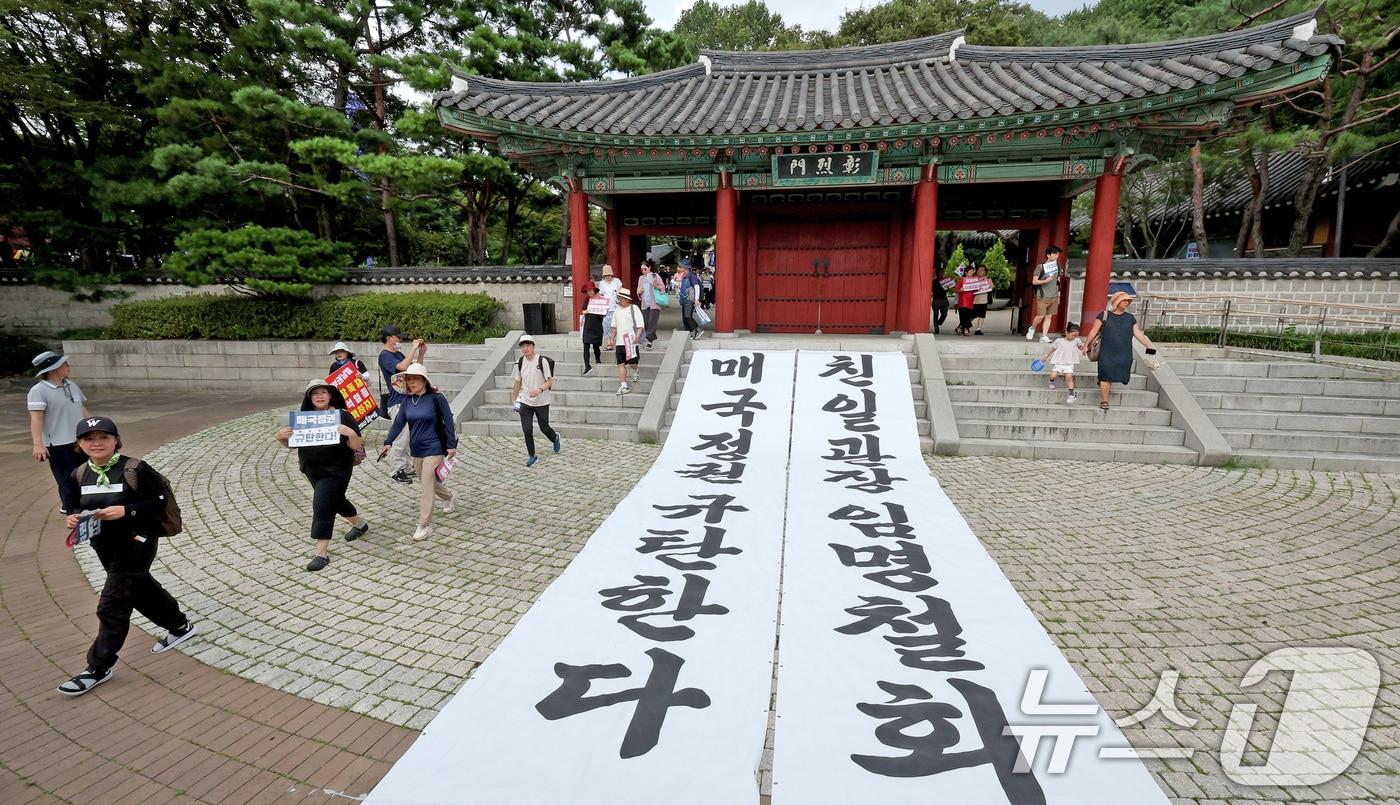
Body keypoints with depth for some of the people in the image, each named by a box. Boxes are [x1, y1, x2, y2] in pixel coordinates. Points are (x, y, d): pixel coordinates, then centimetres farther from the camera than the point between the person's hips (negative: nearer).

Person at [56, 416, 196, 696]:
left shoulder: (135, 469, -18)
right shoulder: (80, 475, 1)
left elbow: (162, 500, -17)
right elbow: (73, 505, 12)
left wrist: (126, 510, -27)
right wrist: (73, 517, -9)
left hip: (136, 543, -7)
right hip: (104, 546, 7)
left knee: (111, 606, -4)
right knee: (141, 590, 21)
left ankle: (99, 667, 10)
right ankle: (180, 626, 41)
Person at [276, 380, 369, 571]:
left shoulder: (342, 416, -13)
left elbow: (356, 446, -14)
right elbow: (290, 444, 7)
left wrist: (352, 434, -35)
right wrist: (280, 437, -15)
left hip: (336, 471, -6)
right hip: (312, 470, 7)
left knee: (322, 507, -9)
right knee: (335, 500, 22)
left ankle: (322, 553, -1)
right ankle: (360, 524, 47)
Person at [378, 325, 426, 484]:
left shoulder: (398, 354, 15)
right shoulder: (385, 355, -10)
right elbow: (402, 367, -27)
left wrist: (421, 353, 6)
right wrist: (413, 348, -20)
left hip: (408, 399, 9)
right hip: (397, 402, -9)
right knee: (401, 437, -6)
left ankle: (408, 467, 21)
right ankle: (396, 471, 4)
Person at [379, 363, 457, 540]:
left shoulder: (436, 398, -13)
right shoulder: (407, 400, 3)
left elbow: (448, 421, -10)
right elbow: (399, 422, 5)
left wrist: (451, 445, -11)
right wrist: (388, 442, -5)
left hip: (433, 449, -6)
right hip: (416, 450, 6)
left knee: (426, 488, -8)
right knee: (429, 482, 21)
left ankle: (424, 525, 1)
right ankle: (449, 498, 48)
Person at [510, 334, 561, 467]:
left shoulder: (542, 360, -12)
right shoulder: (519, 362, 1)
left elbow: (550, 381, -13)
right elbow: (518, 382, 13)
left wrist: (540, 389, -31)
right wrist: (515, 399, 16)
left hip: (541, 402, -3)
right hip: (525, 402, 3)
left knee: (544, 428, 8)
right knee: (527, 430, -2)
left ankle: (556, 439, 41)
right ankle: (532, 456, 13)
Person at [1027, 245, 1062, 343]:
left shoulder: (1057, 265, 10)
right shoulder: (1041, 267, -6)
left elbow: (1058, 280, 19)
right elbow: (1034, 281, -7)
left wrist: (1058, 295, 17)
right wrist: (1046, 281, -21)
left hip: (1054, 296, 5)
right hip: (1043, 296, -5)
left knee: (1049, 316, 2)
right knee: (1041, 316, -7)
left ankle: (1044, 336, 3)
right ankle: (1032, 329, 20)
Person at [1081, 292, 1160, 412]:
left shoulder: (1130, 318, 11)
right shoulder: (1104, 315, 1)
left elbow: (1138, 334, 11)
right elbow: (1094, 331, 3)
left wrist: (1151, 347, 4)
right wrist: (1086, 345, 0)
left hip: (1124, 354, 3)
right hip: (1106, 353, -3)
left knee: (1115, 375, 1)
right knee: (1105, 376, -5)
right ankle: (1104, 401, 4)